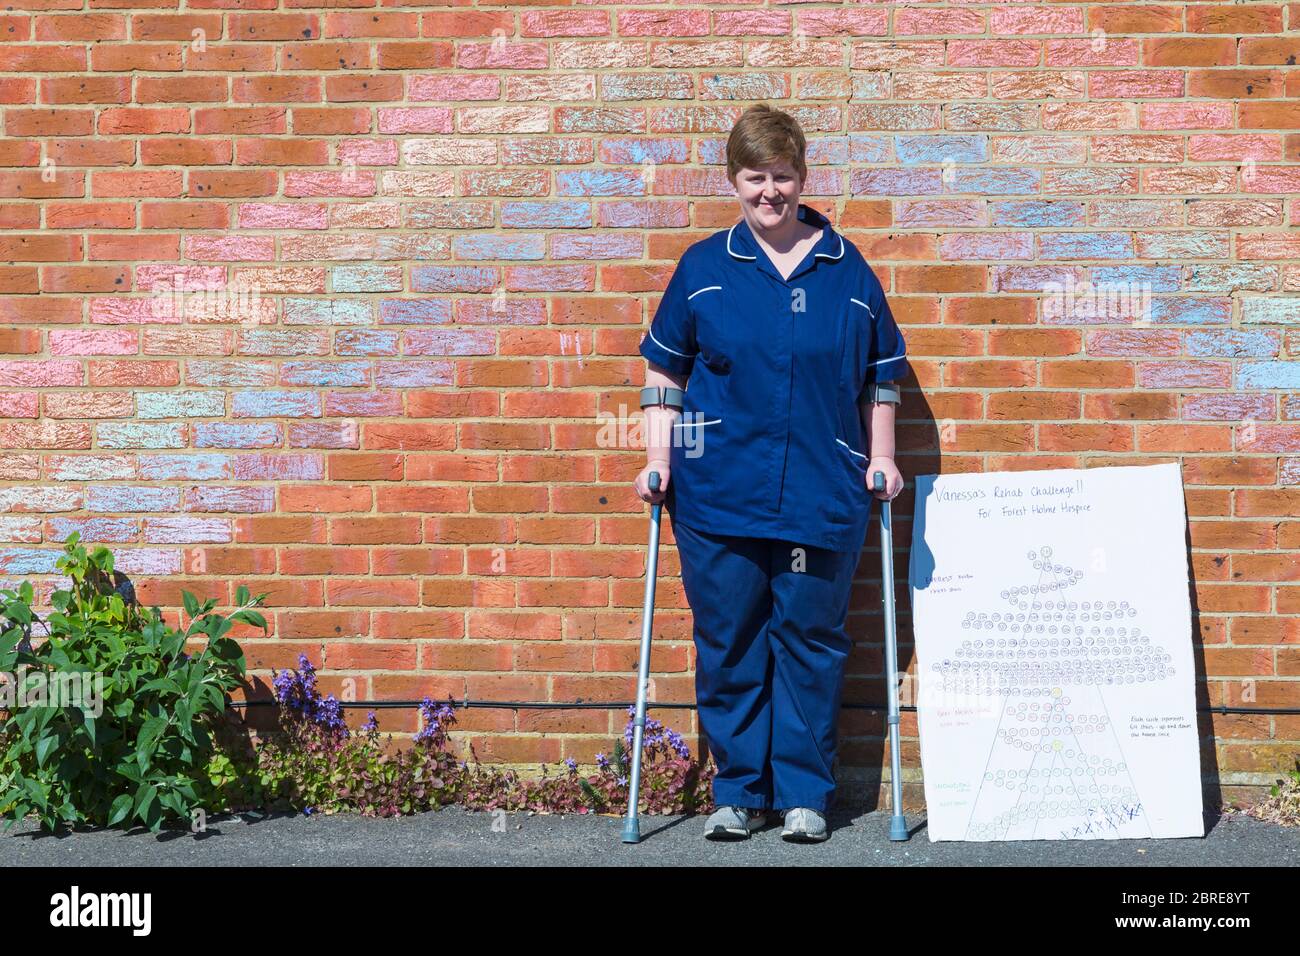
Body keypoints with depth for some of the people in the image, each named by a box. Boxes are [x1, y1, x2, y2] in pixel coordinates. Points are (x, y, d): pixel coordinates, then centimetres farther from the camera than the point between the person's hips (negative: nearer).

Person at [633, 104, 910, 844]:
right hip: (718, 497, 0)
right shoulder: (703, 269, 4)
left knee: (811, 643, 5)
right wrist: (658, 459, 4)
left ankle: (804, 794, 16)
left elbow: (879, 376, 12)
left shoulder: (848, 270, 5)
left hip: (823, 496, 0)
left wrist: (882, 456, 5)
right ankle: (739, 792, 19)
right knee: (728, 645, 6)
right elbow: (665, 371, 11)